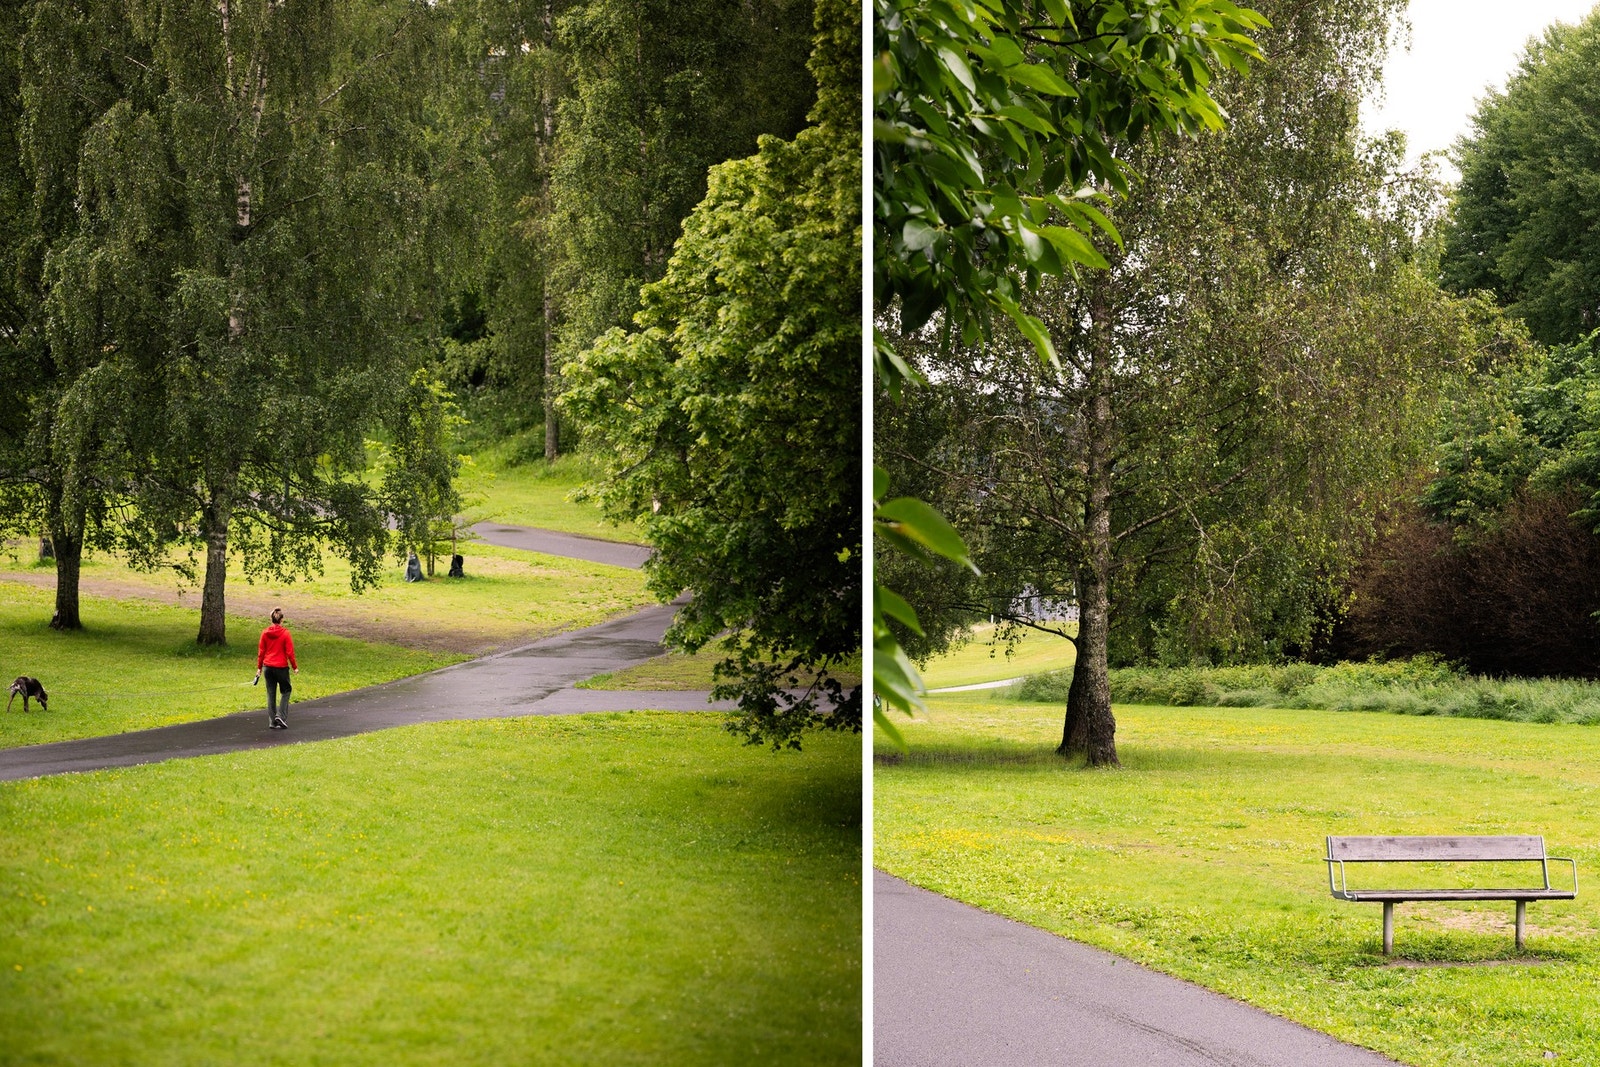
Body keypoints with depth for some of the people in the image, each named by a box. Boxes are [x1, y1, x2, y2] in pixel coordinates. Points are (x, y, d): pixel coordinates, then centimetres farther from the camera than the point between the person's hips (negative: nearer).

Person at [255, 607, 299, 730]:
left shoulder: (265, 633, 0)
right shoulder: (285, 633, -11)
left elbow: (261, 651, 4)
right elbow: (290, 652, -9)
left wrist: (259, 667, 12)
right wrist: (295, 667, 1)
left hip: (268, 667, 4)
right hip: (281, 667, -4)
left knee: (271, 694, 10)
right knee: (286, 691, 13)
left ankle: (272, 721, 10)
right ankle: (280, 715, -3)